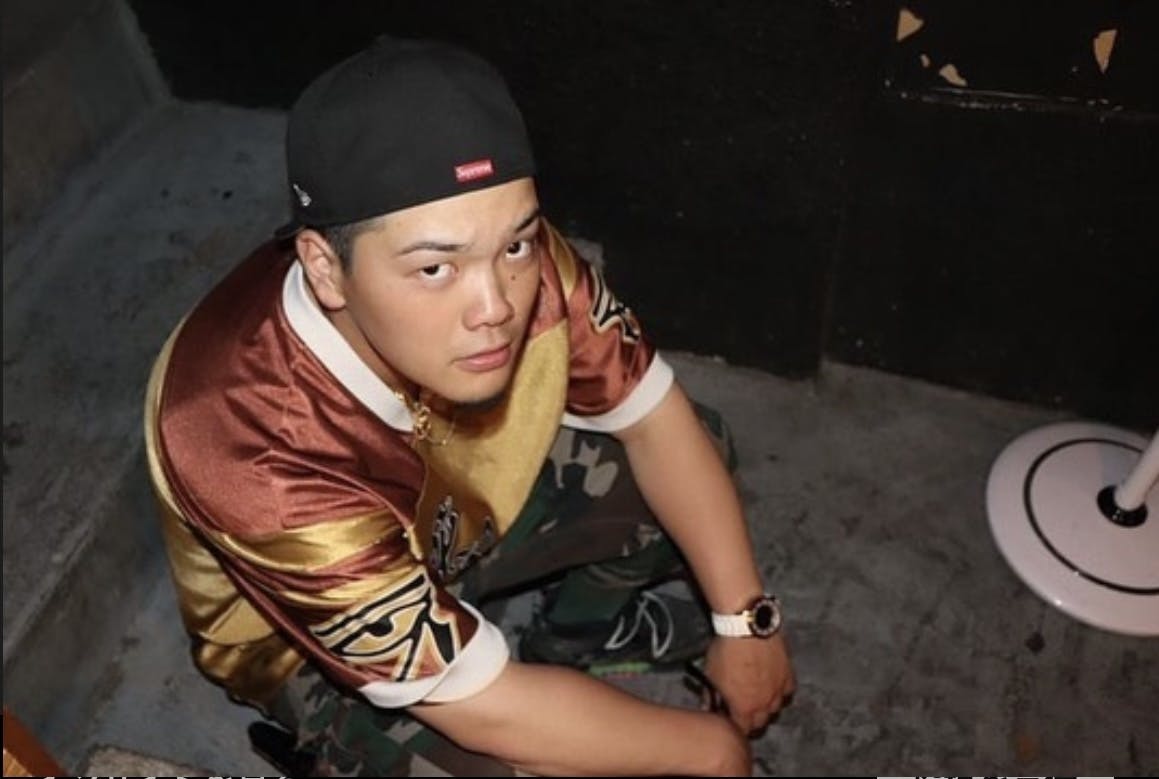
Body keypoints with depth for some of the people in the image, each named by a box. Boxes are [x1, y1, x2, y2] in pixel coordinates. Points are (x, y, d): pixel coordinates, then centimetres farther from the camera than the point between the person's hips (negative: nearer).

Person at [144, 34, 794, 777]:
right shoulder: (263, 461, -42)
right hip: (305, 642, -4)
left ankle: (578, 637, 19)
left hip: (467, 501, 5)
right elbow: (485, 707, -34)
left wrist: (745, 618, -14)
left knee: (693, 443, -7)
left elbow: (655, 418, -13)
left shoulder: (510, 254, -30)